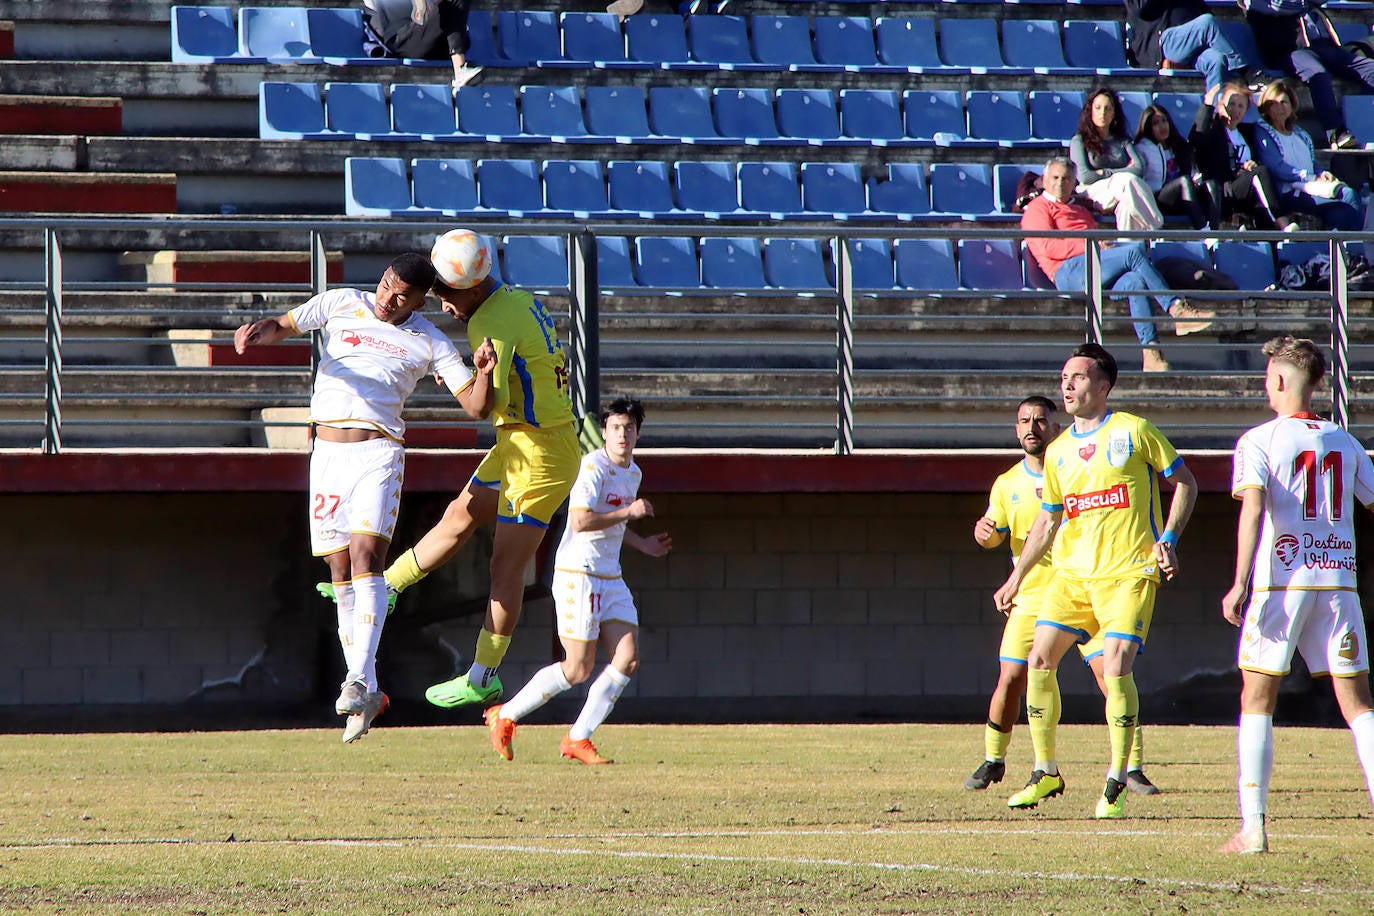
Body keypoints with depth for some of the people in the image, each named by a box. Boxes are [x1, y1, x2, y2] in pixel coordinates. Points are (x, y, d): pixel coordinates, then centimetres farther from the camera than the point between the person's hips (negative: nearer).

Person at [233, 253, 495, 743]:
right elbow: (284, 325, 11)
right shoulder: (342, 304, 9)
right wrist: (258, 331, -13)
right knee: (340, 572, 1)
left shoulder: (431, 343, 5)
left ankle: (360, 680, -25)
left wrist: (485, 371, -17)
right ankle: (366, 691, 8)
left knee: (366, 555, -21)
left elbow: (477, 407, 4)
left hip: (379, 453, -3)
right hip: (328, 452, 3)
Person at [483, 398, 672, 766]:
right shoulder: (593, 467, -15)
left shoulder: (633, 473, 14)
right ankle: (505, 717, 9)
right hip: (577, 574, -9)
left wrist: (641, 543, 19)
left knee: (629, 659, -4)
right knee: (579, 669, -7)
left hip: (610, 579, 9)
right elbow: (581, 521, -25)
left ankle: (578, 739, 3)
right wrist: (629, 513, -20)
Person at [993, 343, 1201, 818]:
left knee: (1116, 668, -17)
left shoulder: (1134, 432, -1)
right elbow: (1047, 521, 23)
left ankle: (1117, 783, -6)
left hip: (1128, 573, -6)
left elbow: (1184, 483, 4)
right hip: (1072, 572, 6)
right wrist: (1016, 578, 20)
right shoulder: (1059, 451, 14)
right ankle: (1045, 772, 9)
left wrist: (1168, 540, -8)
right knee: (1039, 660, -4)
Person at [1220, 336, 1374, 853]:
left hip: (1280, 580, -3)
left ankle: (1253, 826, -2)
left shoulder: (1259, 441, -2)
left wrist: (1241, 582, -19)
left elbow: (1253, 506, -15)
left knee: (1257, 698, 5)